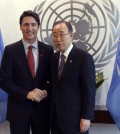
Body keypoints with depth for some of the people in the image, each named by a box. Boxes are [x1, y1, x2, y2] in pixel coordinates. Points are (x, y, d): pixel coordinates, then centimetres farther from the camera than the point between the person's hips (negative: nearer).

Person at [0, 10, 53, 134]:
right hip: (18, 108, -1)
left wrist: (46, 92, -13)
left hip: (42, 107, 2)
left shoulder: (48, 50, 2)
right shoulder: (10, 50, -4)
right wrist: (27, 94, -16)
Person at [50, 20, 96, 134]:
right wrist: (51, 110, 5)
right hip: (55, 115, 6)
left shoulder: (84, 57, -12)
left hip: (74, 117, -5)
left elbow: (89, 90, -13)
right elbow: (55, 85, 11)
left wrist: (86, 117, -15)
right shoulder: (54, 57, 8)